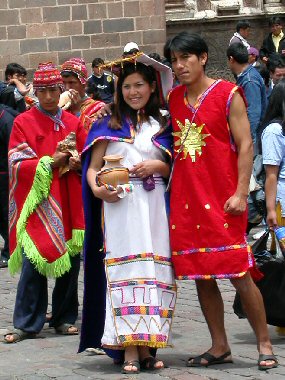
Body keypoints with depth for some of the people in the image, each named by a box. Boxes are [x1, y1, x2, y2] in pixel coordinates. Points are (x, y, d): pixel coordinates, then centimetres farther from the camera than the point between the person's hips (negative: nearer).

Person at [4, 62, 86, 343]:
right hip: (37, 201, -3)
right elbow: (18, 164, -4)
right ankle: (26, 323, -2)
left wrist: (76, 162, -8)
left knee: (70, 260, 3)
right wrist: (51, 162, -14)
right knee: (33, 260, -8)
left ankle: (64, 318, 15)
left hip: (68, 201, 3)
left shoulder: (72, 122, 12)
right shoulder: (23, 122, 2)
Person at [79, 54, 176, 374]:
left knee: (155, 272, -2)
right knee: (126, 271, -9)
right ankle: (129, 350, -11)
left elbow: (172, 168, 16)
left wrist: (156, 166, -5)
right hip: (120, 205, -3)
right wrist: (97, 189, -15)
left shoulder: (161, 126, 16)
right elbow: (92, 167, 5)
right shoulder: (109, 124, 9)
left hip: (154, 205, 3)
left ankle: (146, 346, 2)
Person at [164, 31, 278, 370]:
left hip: (222, 196, -5)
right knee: (201, 275, 7)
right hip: (185, 197, 5)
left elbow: (245, 145, -7)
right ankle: (219, 347, 15)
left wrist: (241, 193, -13)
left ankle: (264, 345, 4)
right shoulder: (173, 98, 12)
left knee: (238, 273, -6)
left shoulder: (227, 94, -3)